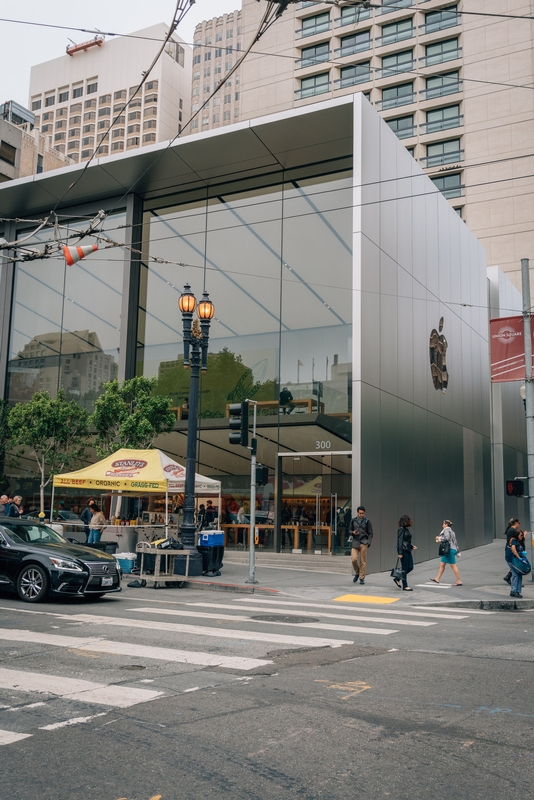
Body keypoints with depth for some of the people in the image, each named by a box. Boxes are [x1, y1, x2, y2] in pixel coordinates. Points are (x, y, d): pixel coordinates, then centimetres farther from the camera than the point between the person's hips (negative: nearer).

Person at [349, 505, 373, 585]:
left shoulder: (367, 521, 5)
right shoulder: (353, 521, 10)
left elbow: (370, 533, 7)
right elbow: (350, 531, 19)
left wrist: (368, 543, -5)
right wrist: (353, 533, -5)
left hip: (363, 543, -1)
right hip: (355, 542, 1)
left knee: (363, 561, -2)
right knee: (354, 559, -11)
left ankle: (362, 578, 7)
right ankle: (357, 573, 16)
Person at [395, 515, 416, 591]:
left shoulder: (407, 529, 13)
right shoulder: (401, 529, -13)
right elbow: (400, 541, -16)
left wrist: (412, 546, 8)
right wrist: (400, 553, -18)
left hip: (408, 550, 9)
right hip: (403, 550, -9)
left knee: (410, 567, 8)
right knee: (405, 568, -2)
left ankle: (397, 579, 22)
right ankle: (405, 586, 7)